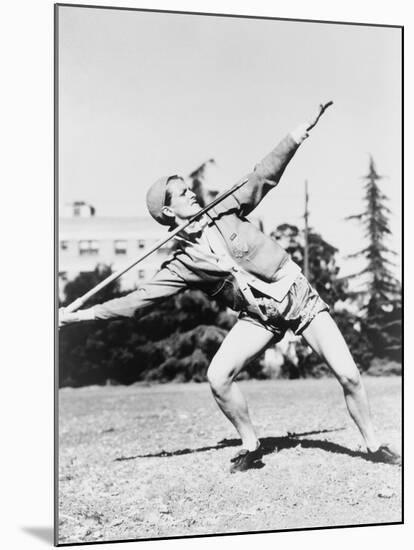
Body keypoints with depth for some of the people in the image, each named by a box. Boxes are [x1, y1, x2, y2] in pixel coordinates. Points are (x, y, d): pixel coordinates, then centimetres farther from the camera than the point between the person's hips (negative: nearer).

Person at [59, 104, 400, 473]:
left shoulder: (224, 213, 0)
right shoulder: (182, 264, -4)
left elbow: (264, 177, -1)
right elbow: (137, 300, -6)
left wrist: (293, 140, -12)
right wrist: (77, 315, -11)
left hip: (299, 295, 0)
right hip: (260, 317, 1)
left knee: (349, 375, -7)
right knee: (218, 377, -16)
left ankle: (373, 445, 13)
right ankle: (251, 447, 6)